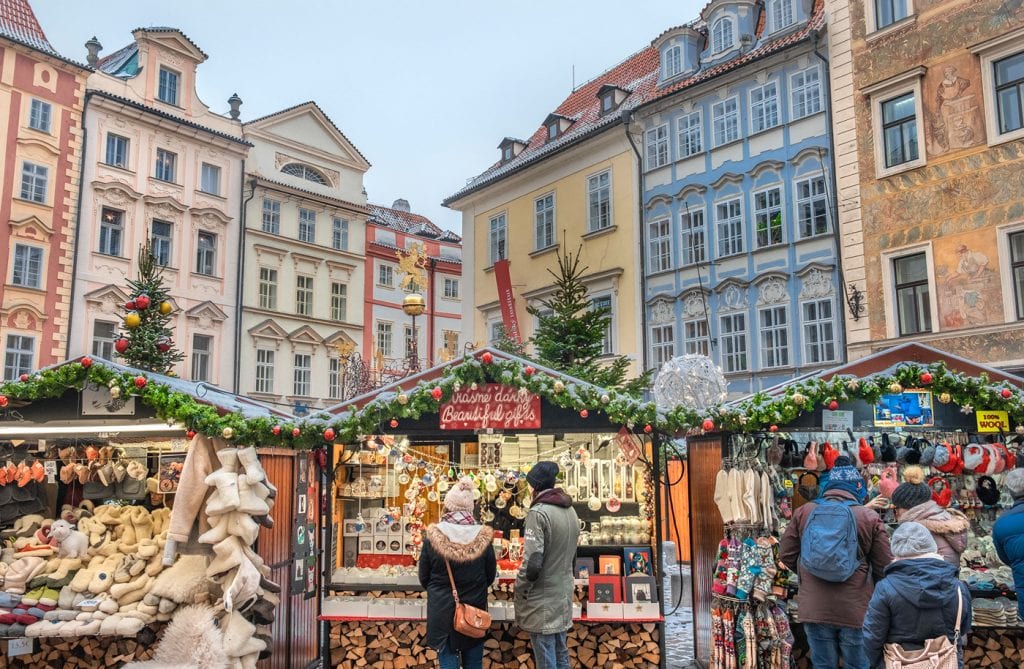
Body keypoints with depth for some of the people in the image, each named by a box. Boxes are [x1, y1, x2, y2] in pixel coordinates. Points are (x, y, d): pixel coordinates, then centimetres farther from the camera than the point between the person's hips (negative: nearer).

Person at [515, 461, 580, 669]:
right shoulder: (570, 511, 9)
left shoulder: (539, 512, -17)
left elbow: (532, 563, -22)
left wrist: (520, 595, -10)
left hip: (542, 602, -8)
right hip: (563, 597, 8)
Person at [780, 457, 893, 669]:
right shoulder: (870, 518, -6)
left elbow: (786, 556, 5)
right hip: (856, 612, -2)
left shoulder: (804, 512, 0)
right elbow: (884, 568, -2)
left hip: (814, 610, 2)